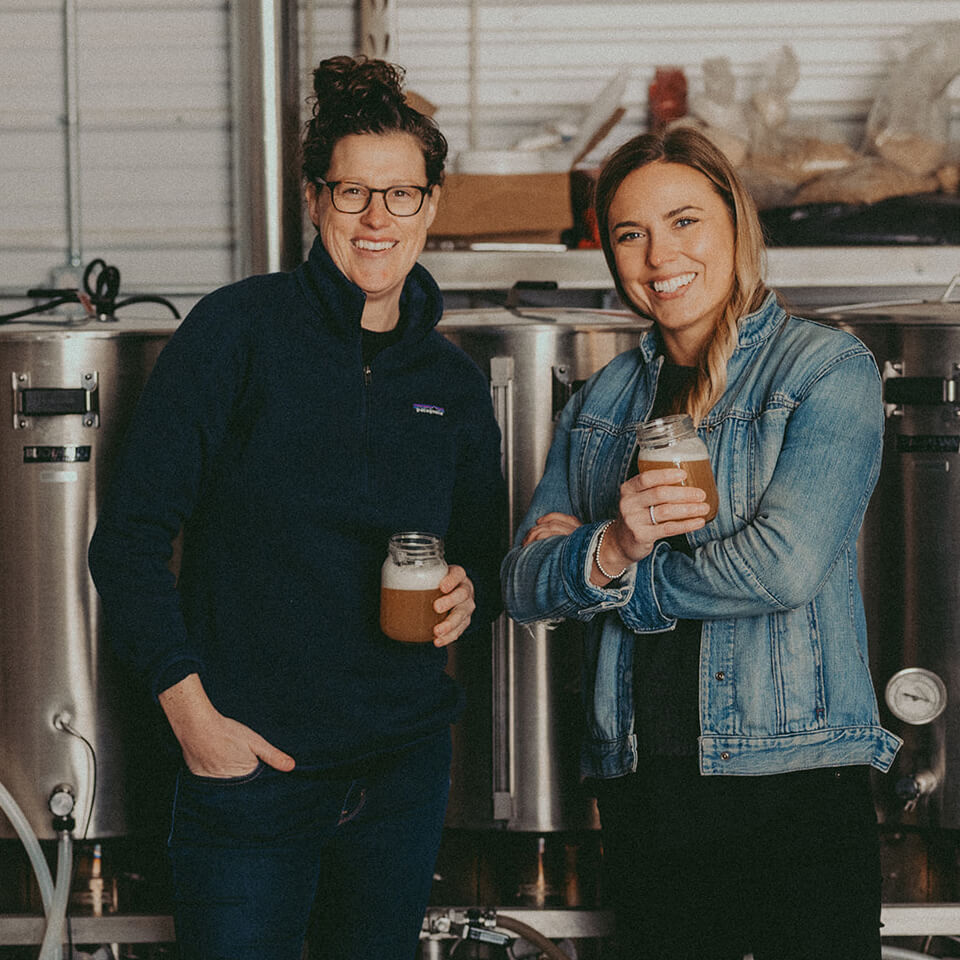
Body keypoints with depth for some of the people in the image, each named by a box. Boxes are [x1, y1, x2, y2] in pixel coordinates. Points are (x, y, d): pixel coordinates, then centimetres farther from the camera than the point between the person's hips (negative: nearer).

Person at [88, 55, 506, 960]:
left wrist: (468, 594, -4)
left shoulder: (453, 383, 8)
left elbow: (485, 551, 20)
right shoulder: (238, 329, -7)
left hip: (403, 765, 4)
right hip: (249, 760, -4)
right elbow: (130, 533, -8)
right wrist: (191, 710, -13)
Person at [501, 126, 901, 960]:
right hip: (641, 789, 5)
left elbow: (786, 564, -16)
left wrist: (620, 580, -4)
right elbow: (523, 584, 9)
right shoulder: (605, 399, 14)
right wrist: (609, 550, -13)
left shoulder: (828, 369, -3)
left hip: (795, 785, -5)